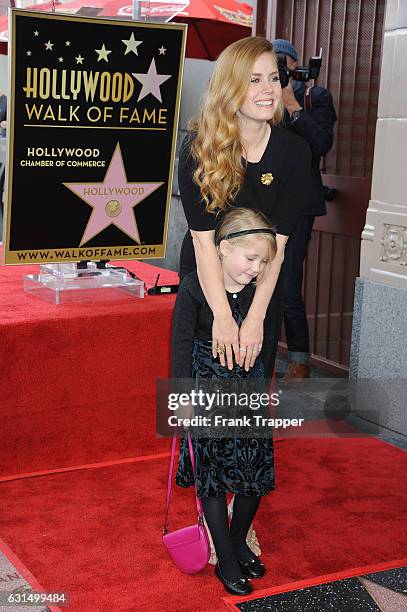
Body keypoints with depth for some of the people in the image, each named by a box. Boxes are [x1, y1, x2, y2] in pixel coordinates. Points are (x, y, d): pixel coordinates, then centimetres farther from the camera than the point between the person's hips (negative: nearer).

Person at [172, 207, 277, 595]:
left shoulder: (259, 289, -7)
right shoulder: (195, 287, -19)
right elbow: (181, 345, -14)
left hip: (248, 388, 4)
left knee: (256, 469, 9)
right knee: (213, 473, 3)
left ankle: (238, 542, 32)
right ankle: (226, 560, 16)